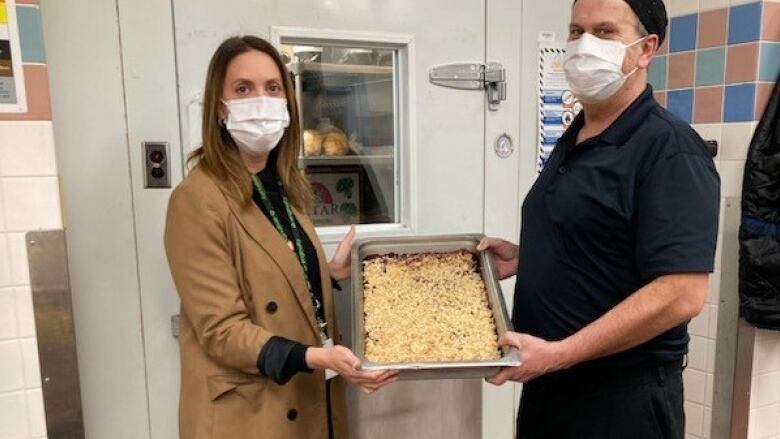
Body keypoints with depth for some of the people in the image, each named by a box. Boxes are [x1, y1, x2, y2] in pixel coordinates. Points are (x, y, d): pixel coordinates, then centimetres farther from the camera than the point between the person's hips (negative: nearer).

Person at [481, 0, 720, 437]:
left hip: (622, 397, -7)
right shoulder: (572, 140, 8)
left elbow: (681, 293, -25)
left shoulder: (669, 147, -18)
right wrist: (525, 256, 2)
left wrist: (559, 353, -26)